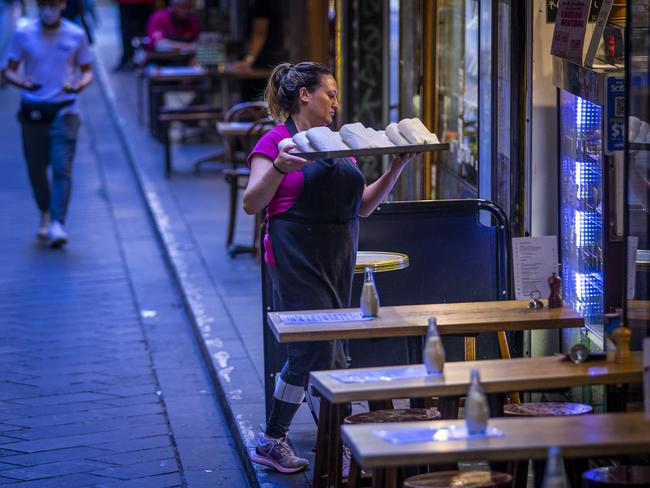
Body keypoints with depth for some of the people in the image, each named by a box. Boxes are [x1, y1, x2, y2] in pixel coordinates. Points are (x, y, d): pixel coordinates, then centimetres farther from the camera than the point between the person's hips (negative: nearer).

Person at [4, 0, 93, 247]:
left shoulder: (76, 35, 0)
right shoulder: (23, 35, 0)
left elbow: (87, 70, 9)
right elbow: (10, 70, 3)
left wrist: (80, 83, -14)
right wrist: (22, 82, -20)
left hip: (63, 111, -1)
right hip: (33, 110, 1)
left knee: (62, 168, -13)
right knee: (36, 168, 10)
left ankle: (57, 224, -17)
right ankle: (45, 213, 35)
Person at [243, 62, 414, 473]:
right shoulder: (276, 142, -5)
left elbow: (363, 205, 19)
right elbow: (251, 205, -14)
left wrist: (397, 168, 9)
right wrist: (279, 167, -29)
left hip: (338, 261, 7)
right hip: (297, 260, -7)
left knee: (330, 350, 9)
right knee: (313, 348, -10)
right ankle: (271, 442, 2)